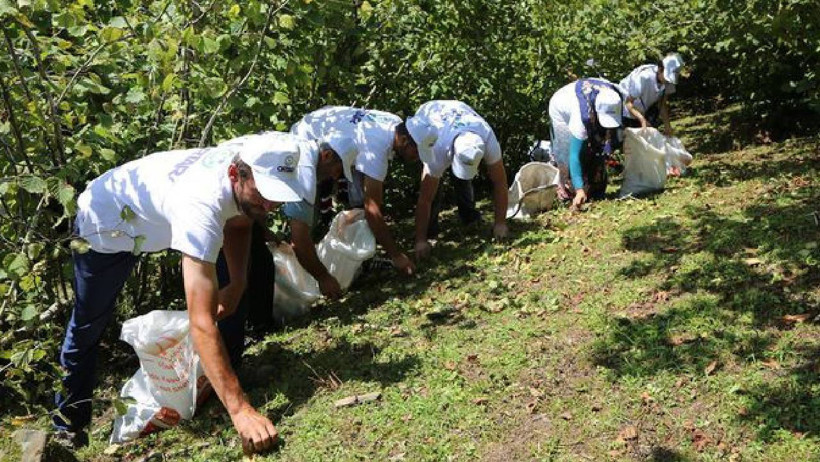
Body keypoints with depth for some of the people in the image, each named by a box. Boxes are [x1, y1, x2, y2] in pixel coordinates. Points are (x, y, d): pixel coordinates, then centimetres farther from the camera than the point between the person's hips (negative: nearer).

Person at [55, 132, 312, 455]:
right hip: (105, 221, -6)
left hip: (157, 213, 7)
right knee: (88, 326, 9)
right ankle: (68, 426, 33)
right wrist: (239, 409, -55)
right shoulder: (201, 205, -47)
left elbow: (237, 222, 1)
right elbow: (202, 322, -51)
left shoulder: (253, 166, -24)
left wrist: (236, 284, -12)